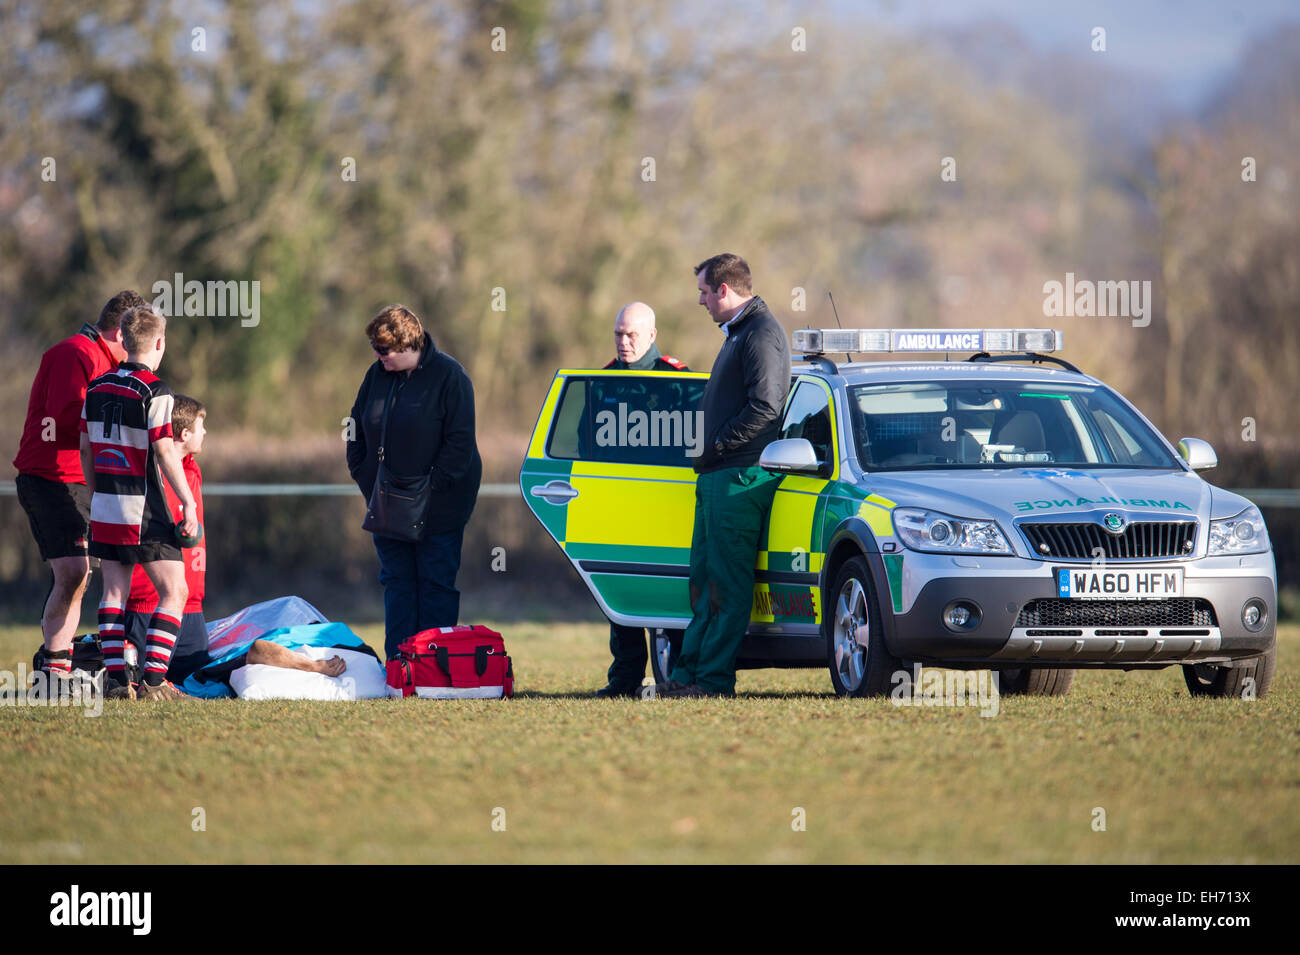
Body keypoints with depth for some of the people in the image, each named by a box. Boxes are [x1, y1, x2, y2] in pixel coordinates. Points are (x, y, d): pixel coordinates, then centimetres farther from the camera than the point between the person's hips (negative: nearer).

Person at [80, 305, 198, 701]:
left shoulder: (97, 388, 8)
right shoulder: (153, 390, -12)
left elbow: (86, 448, 14)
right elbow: (164, 450, -17)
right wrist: (188, 503, -12)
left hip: (104, 506, 7)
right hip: (144, 511, -7)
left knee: (114, 591, 10)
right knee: (174, 590, -1)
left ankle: (115, 678, 5)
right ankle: (153, 679, -11)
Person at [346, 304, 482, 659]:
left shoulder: (448, 375, -11)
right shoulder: (377, 375, 6)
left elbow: (460, 440, -14)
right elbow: (358, 428, 16)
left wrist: (432, 487, -18)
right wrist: (362, 476, 5)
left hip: (439, 506, -5)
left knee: (436, 583, -1)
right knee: (397, 582, 6)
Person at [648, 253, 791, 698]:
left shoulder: (762, 334, -11)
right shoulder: (737, 333, 22)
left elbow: (766, 406, -20)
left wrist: (715, 447, -15)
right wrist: (706, 450, 16)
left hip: (741, 477, -11)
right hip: (715, 478, 11)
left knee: (727, 582, -9)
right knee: (704, 578, 10)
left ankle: (714, 679, -9)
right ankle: (687, 674, 12)